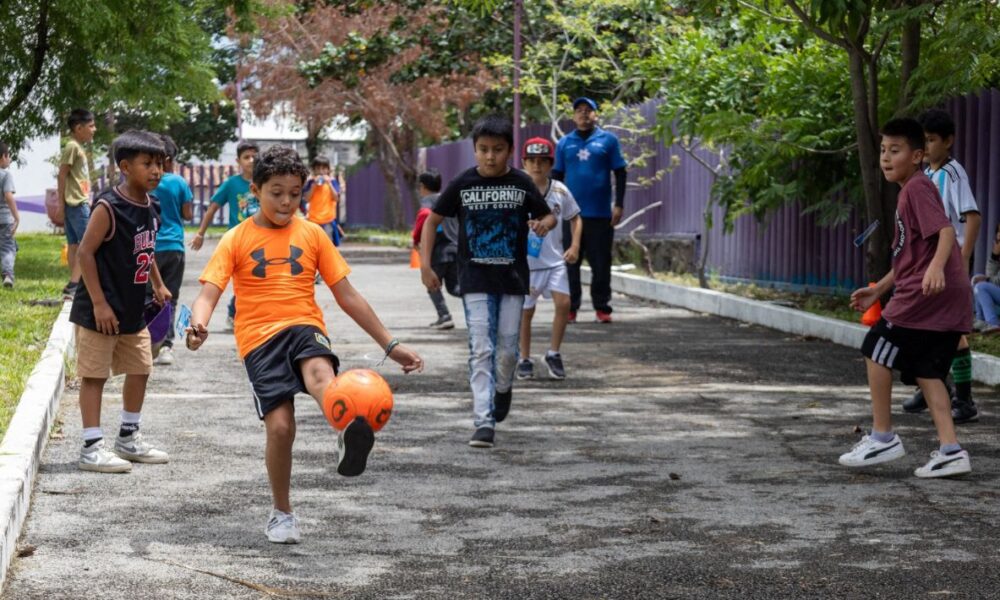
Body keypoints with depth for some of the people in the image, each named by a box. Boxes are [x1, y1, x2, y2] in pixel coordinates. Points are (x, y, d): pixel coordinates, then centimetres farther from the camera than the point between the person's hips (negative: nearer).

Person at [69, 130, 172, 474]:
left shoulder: (149, 207, 5)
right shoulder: (109, 207, -19)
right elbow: (85, 253, -19)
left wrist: (158, 285, 20)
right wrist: (99, 304, -21)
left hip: (133, 310, 9)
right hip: (101, 312, -9)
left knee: (140, 370, 15)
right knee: (94, 375, -1)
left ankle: (129, 439, 30)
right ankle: (92, 449, 5)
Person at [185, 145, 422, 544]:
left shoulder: (312, 235, 10)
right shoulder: (237, 239, 6)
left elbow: (346, 295, 12)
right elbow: (209, 292, -4)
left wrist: (390, 345, 8)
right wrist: (198, 324, -28)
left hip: (304, 327, 1)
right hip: (260, 338, 0)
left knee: (320, 371, -35)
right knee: (280, 426, -15)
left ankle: (350, 439, -66)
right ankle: (281, 513, 9)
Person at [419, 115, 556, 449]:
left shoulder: (522, 184, 0)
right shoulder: (463, 184, -2)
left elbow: (548, 215, 11)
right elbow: (433, 220, 7)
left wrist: (543, 225, -14)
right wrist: (425, 264, -2)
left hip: (513, 279, 1)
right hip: (475, 280, -1)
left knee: (507, 350, 5)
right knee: (481, 350, -9)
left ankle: (503, 388, 39)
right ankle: (484, 423, -12)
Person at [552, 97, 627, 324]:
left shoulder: (608, 140, 4)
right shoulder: (564, 143, 10)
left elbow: (620, 173, 4)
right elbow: (557, 176, 13)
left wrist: (619, 205, -3)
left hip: (601, 214, -2)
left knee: (601, 264, 1)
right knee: (570, 263, 4)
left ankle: (602, 307, 9)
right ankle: (570, 308, 9)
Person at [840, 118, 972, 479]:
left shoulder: (917, 188, -8)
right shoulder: (910, 192, 23)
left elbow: (945, 230, -22)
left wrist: (936, 267, -39)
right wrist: (878, 290, 30)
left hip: (927, 292, -10)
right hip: (952, 300, 10)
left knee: (877, 351, 2)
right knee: (926, 370, 11)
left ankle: (883, 438, 8)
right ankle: (951, 451, 3)